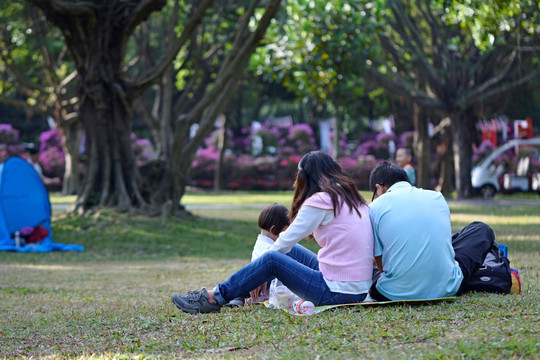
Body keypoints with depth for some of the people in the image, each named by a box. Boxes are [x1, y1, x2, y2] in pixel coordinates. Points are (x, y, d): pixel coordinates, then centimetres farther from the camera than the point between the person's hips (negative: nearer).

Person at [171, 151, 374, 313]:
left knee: (272, 259, -2)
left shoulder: (320, 201, -10)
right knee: (291, 250, 18)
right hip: (360, 291, 8)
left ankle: (214, 298, 5)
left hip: (338, 292, -8)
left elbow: (286, 240, -3)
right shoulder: (353, 199, 16)